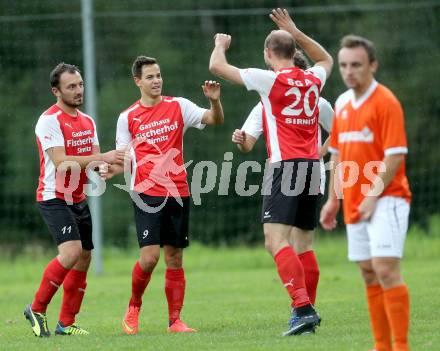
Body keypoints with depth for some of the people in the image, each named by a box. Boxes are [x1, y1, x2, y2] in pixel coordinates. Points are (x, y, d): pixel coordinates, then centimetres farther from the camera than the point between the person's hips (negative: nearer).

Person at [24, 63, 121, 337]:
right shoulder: (50, 120, -13)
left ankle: (66, 323, 15)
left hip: (78, 199, 8)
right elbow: (61, 162, -21)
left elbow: (94, 160, 12)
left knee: (84, 258, 7)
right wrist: (101, 158, -25)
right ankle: (37, 309, -7)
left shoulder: (87, 121, 13)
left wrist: (106, 165, -12)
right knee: (71, 251, -22)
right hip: (54, 198, -8)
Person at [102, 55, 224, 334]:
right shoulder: (128, 117, 4)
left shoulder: (178, 106, 4)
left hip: (178, 193, 2)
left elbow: (215, 119, -4)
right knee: (150, 256, -14)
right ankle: (134, 306, 10)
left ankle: (175, 320, 9)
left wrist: (215, 101, -24)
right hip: (147, 195, -2)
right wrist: (113, 169, -13)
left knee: (175, 259, 4)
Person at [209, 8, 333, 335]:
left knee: (276, 240, -14)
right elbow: (326, 59, 38)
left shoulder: (270, 79, -5)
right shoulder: (313, 79, 12)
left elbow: (217, 66, 2)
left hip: (285, 165, -7)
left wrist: (220, 45, 23)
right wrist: (295, 32, 36)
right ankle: (306, 311, 11)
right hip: (312, 166, 7)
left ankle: (303, 308, -27)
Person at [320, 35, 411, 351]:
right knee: (369, 276, 8)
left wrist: (373, 196, -18)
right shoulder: (342, 104, 12)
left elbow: (394, 156, -15)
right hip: (354, 204, 8)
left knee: (386, 270, -15)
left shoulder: (385, 102, -11)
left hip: (385, 199, -8)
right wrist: (333, 200, 16)